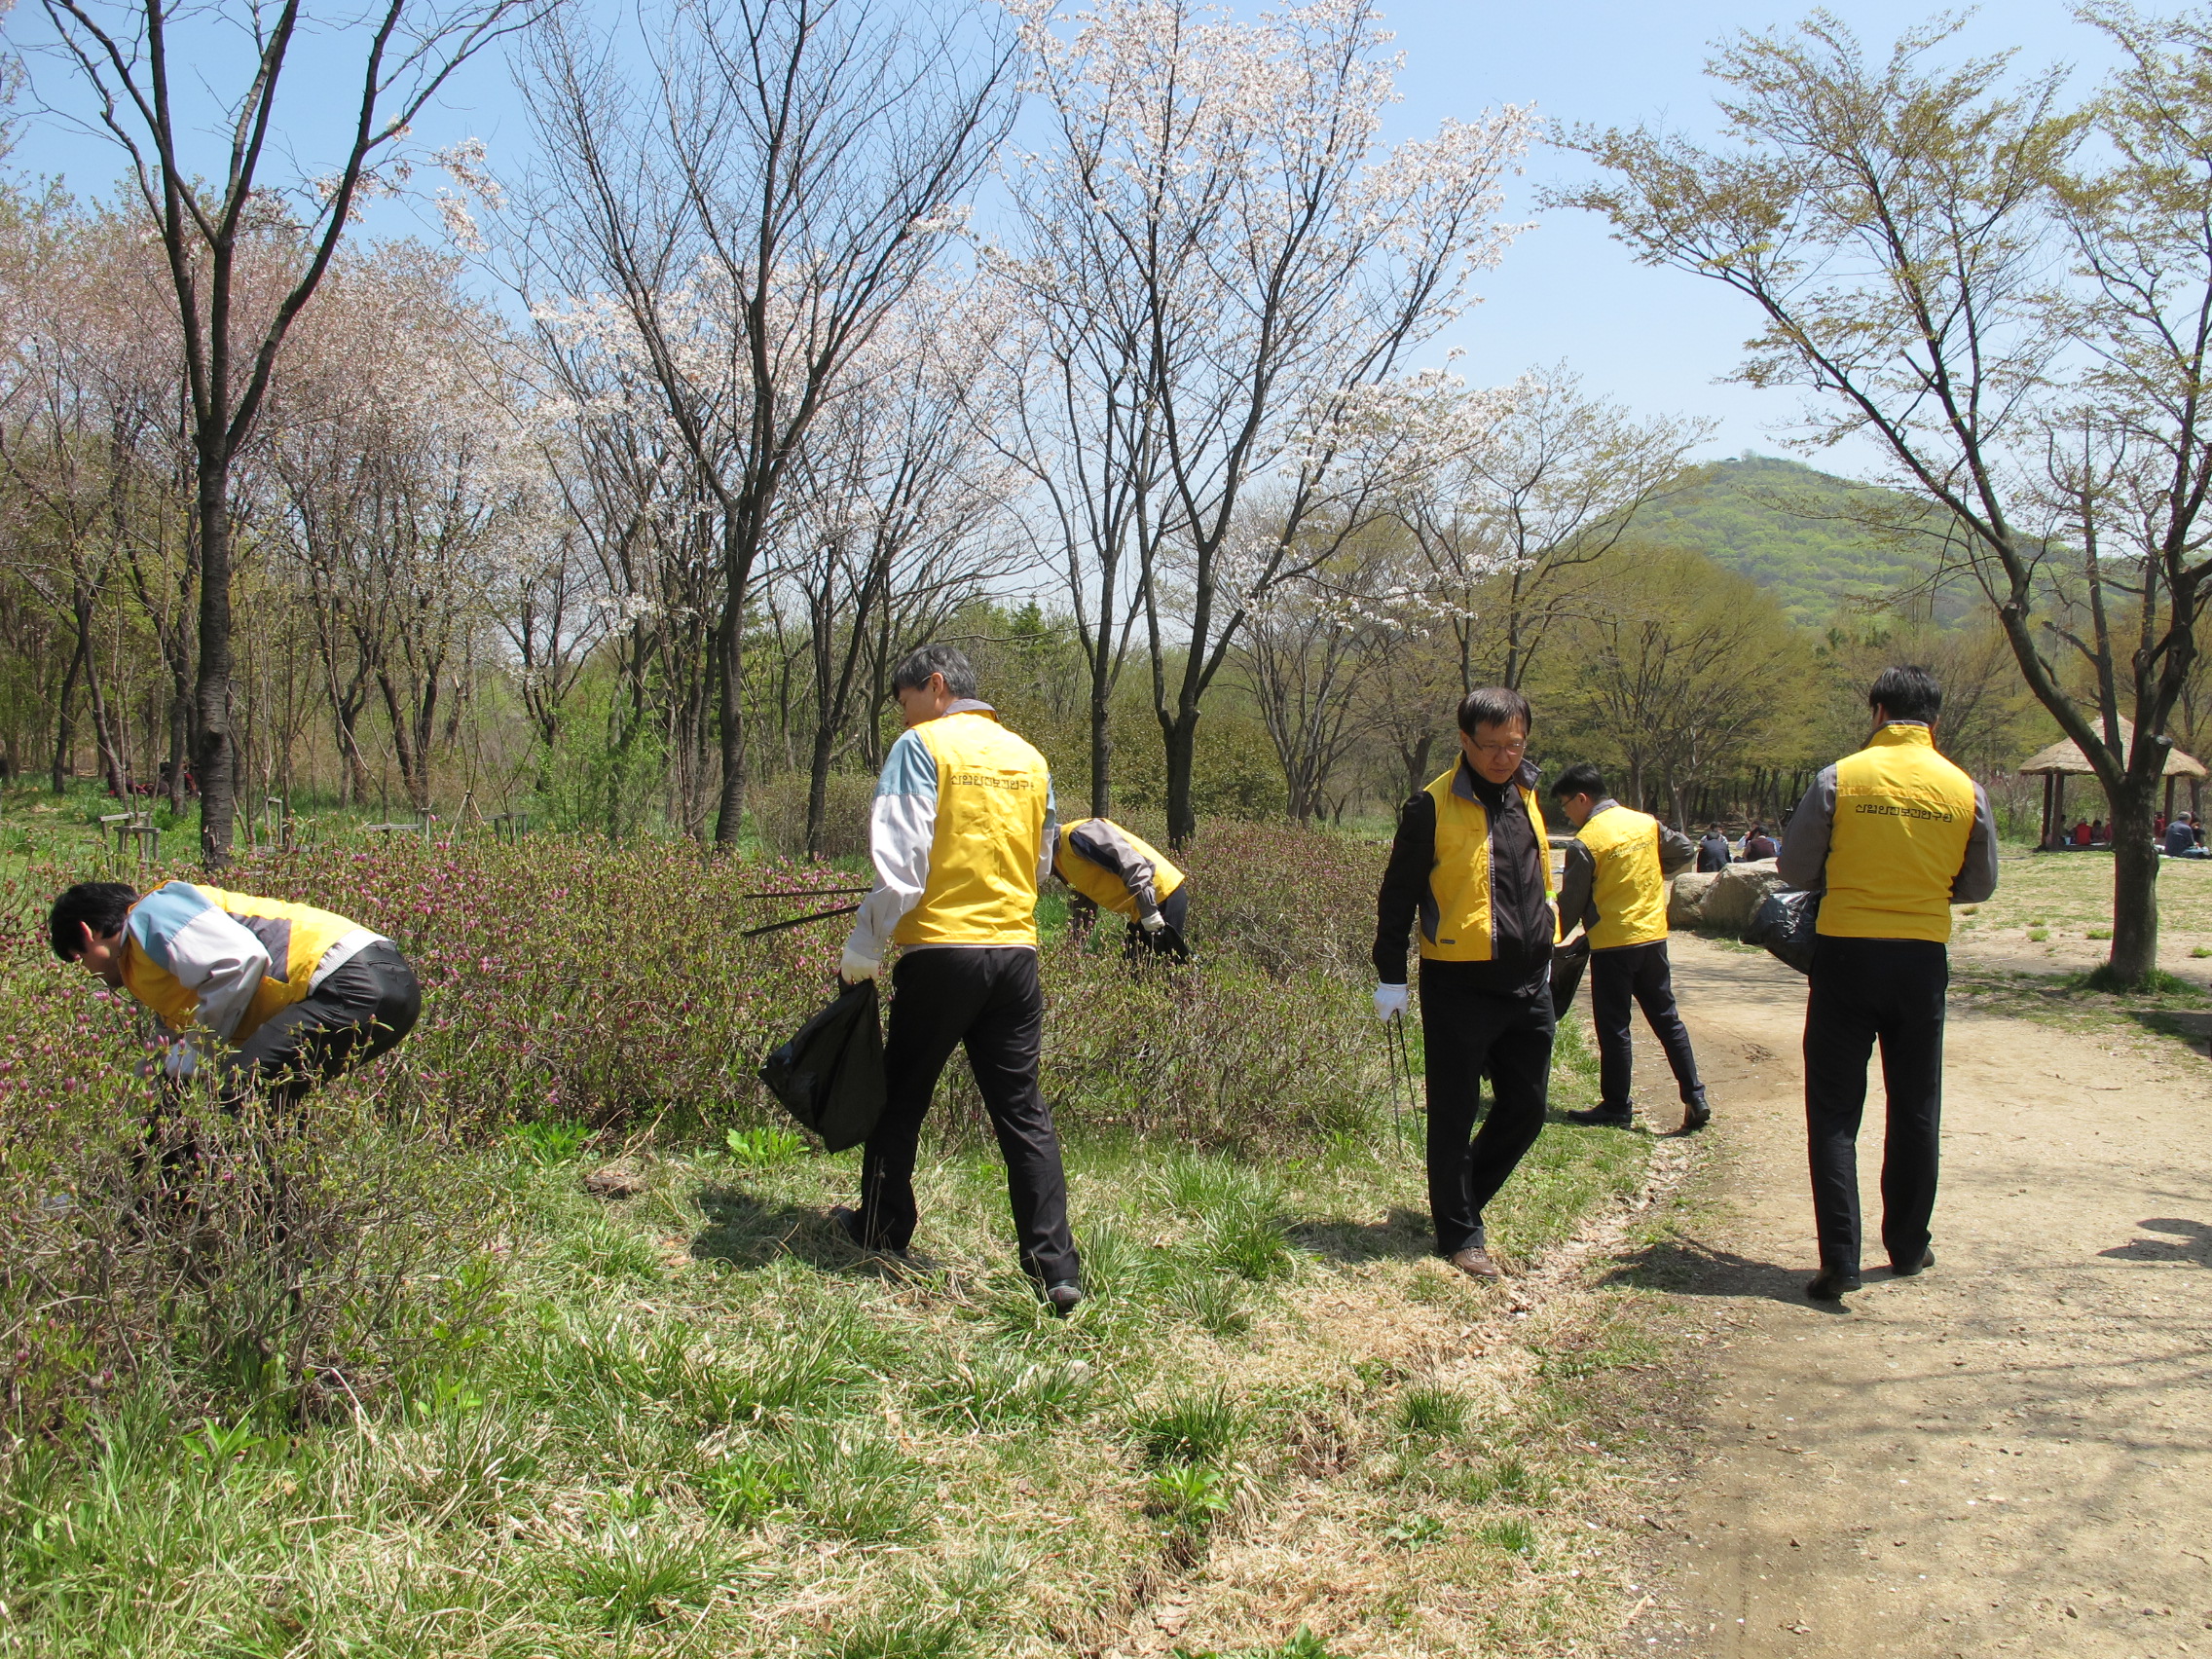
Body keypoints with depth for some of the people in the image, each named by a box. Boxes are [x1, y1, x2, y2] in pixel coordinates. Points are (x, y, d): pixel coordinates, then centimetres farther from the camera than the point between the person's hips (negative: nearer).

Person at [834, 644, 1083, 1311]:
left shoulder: (922, 746, -5)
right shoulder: (1028, 756, 12)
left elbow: (899, 860, -13)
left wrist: (863, 948, -7)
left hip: (940, 949, -4)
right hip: (1016, 951, 5)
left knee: (901, 1096, 14)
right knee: (1023, 1110, 7)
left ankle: (882, 1231, 28)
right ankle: (1055, 1265, 3)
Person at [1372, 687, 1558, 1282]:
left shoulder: (1527, 795, 9)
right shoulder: (1433, 807, -9)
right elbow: (1397, 895, -4)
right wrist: (1391, 977, -6)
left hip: (1528, 984, 6)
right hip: (1459, 986, -6)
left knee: (1526, 1108, 12)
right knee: (1455, 1116, 3)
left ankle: (1463, 1197, 31)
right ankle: (1460, 1233, 15)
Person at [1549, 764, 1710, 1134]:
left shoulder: (1585, 842, -14)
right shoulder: (1646, 822, 3)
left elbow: (1572, 902, -9)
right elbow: (1685, 851, 10)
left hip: (1612, 944, -6)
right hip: (1653, 937, 6)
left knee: (1613, 1028, 4)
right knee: (1667, 1019, 12)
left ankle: (1616, 1107, 10)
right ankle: (1695, 1097, 10)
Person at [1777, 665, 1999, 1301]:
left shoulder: (1840, 778, -9)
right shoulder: (1964, 790, -1)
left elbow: (1795, 868, -3)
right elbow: (1980, 885, 9)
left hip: (1845, 955, -2)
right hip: (1922, 958, 2)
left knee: (1834, 1109, 3)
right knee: (1915, 1108, 15)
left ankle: (1840, 1257, -4)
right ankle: (1908, 1246, 25)